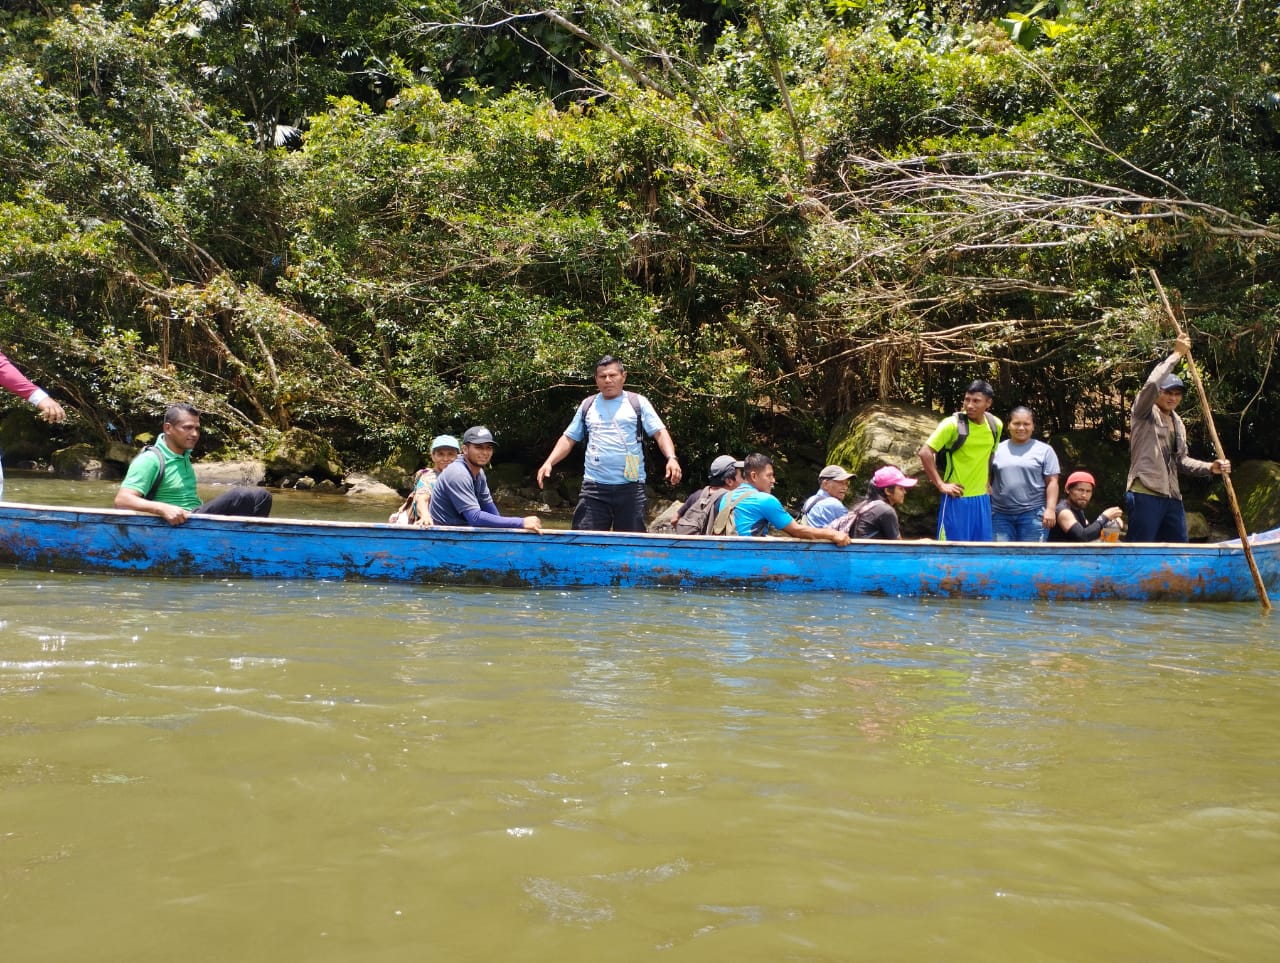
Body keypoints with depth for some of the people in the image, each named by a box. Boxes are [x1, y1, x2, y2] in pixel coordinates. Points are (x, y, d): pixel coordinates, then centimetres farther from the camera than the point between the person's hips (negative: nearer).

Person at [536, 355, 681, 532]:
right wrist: (549, 463, 0)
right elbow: (569, 438, 14)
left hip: (630, 486, -2)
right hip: (594, 486, 2)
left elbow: (660, 432, -1)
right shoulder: (587, 405, 13)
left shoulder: (638, 402, 5)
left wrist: (672, 458, -19)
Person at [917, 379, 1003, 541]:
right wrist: (940, 485, -15)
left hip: (982, 498, 6)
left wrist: (987, 482, 16)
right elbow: (925, 453, -15)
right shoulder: (953, 424, -14)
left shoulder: (995, 425, 3)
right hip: (957, 498, -6)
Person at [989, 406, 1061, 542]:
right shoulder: (997, 449, 10)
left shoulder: (1044, 450, 4)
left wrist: (1050, 509, -10)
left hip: (1033, 514, -2)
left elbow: (1052, 482, 0)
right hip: (1000, 513, 2)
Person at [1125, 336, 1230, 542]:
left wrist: (1210, 468, 5)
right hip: (1145, 494, -8)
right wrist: (1176, 355, -11)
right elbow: (1151, 384, -19)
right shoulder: (1144, 412, 1)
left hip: (1172, 496, 8)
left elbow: (1182, 460, 22)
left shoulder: (1178, 423, 23)